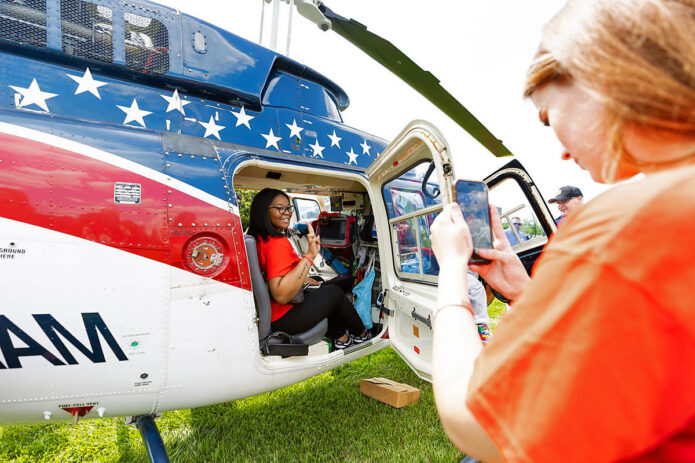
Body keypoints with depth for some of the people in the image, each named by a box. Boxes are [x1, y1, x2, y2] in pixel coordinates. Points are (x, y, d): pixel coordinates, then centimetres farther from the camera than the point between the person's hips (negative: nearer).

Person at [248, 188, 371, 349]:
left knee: (323, 289, 26)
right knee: (335, 292, 10)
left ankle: (341, 337, 36)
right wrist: (309, 256, -36)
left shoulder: (260, 239, 5)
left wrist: (302, 280, 17)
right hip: (283, 317, -9)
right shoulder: (277, 243, -26)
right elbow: (281, 295, -36)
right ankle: (361, 335, 34)